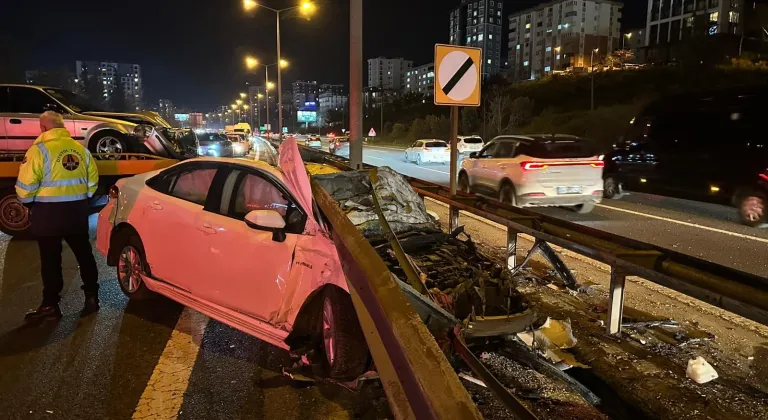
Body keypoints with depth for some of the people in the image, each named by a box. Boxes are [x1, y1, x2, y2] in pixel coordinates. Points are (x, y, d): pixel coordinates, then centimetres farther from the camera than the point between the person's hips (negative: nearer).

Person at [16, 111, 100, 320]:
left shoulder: (39, 149, -12)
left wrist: (27, 201, 5)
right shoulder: (80, 149, 5)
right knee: (84, 254, 14)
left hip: (48, 211, -5)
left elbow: (25, 185, -14)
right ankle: (91, 297, 18)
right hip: (77, 209, 5)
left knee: (51, 259, 4)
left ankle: (50, 305, 11)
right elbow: (92, 179, 10)